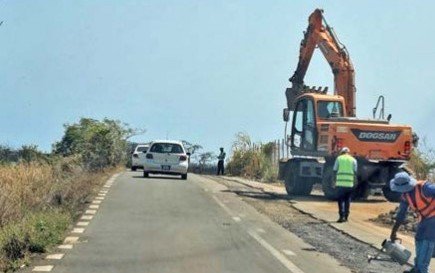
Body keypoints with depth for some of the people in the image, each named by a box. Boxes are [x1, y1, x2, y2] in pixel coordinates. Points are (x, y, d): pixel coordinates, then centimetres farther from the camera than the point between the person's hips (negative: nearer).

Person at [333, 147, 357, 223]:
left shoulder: (339, 158, 6)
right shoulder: (353, 160, 9)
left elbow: (335, 171, 3)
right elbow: (355, 172, 4)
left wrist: (334, 182, 8)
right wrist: (354, 182, 10)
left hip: (340, 183, -2)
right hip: (350, 183, 2)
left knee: (340, 200, 3)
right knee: (347, 200, 12)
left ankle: (342, 216, -9)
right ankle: (346, 217, 14)